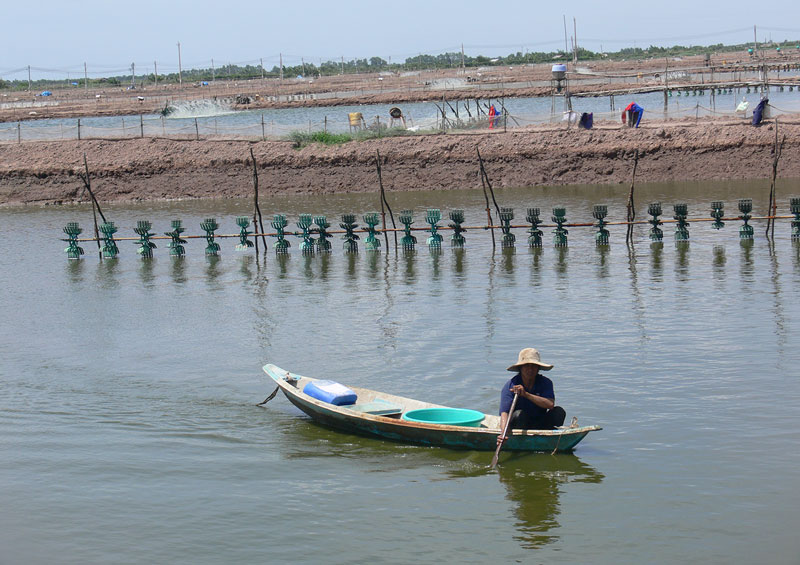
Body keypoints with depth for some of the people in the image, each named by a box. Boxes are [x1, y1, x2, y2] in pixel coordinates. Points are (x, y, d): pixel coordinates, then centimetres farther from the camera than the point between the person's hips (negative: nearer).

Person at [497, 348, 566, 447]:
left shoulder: (545, 383, -8)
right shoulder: (509, 386, -16)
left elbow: (550, 404, -27)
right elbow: (504, 413, -28)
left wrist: (526, 394, -35)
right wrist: (503, 434, -47)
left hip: (539, 424, 2)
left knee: (559, 412, -20)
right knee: (519, 414, -34)